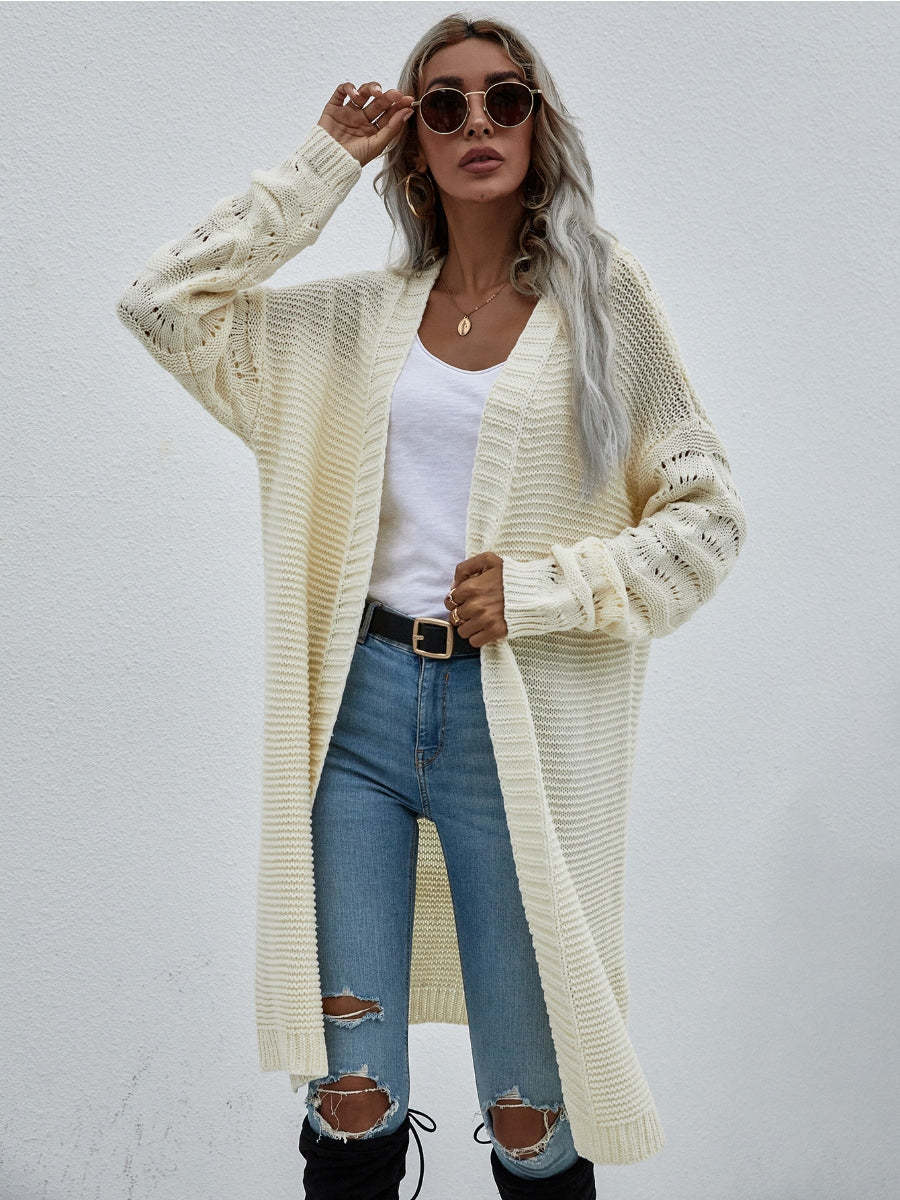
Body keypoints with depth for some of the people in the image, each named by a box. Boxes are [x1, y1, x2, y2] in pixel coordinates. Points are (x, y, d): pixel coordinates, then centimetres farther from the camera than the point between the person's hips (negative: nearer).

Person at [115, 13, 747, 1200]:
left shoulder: (601, 299, 4)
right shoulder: (358, 319, 12)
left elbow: (708, 517, 2)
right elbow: (161, 303, 5)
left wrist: (539, 587, -11)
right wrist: (325, 163, 6)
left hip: (520, 720, -2)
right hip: (361, 703, 2)